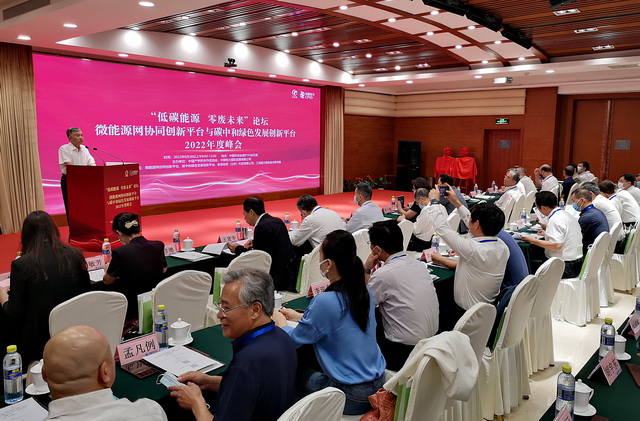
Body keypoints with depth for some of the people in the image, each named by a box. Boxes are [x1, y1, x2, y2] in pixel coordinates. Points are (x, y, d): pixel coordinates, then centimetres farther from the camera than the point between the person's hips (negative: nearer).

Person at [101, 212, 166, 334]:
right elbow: (164, 270, 14)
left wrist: (107, 269, 21)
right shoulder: (158, 246, -4)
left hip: (132, 309, -6)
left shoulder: (120, 253, -18)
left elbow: (107, 281, 0)